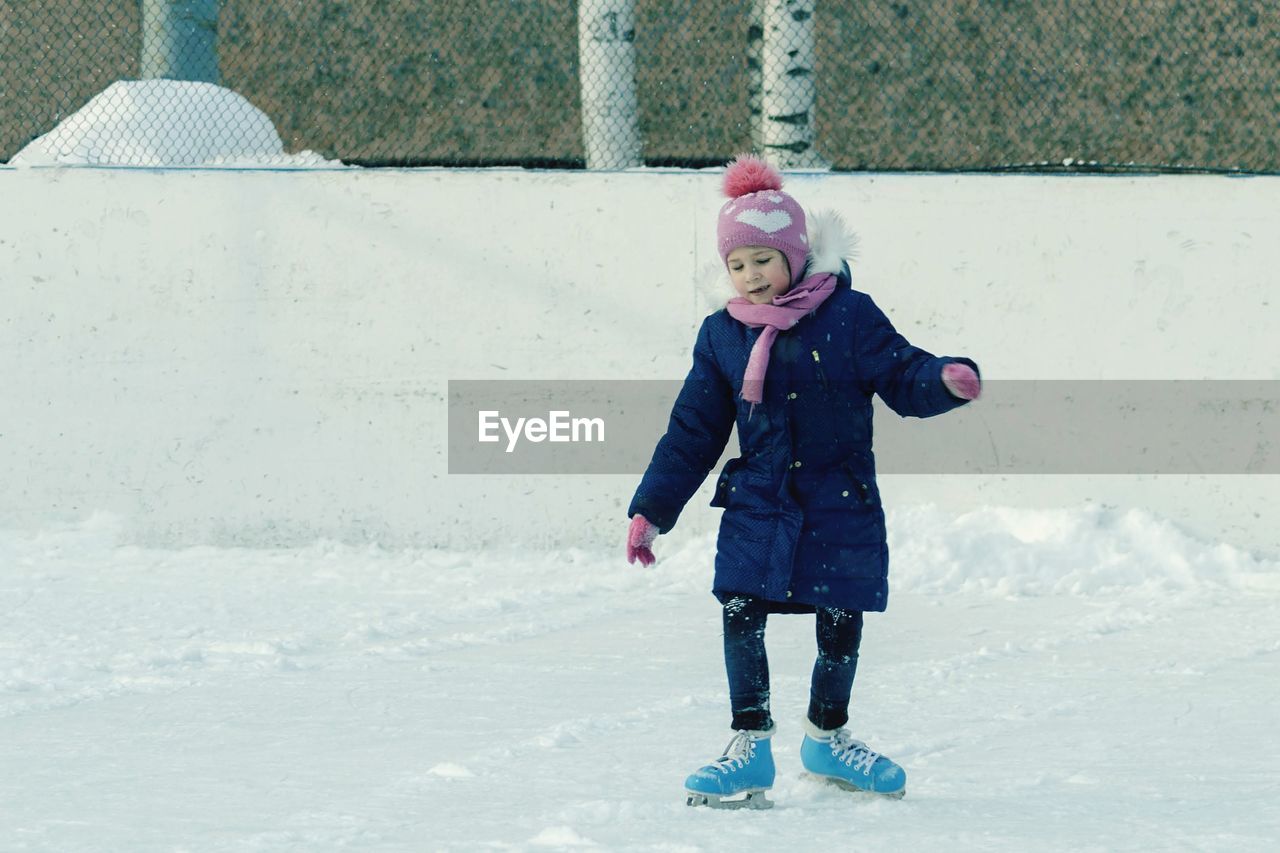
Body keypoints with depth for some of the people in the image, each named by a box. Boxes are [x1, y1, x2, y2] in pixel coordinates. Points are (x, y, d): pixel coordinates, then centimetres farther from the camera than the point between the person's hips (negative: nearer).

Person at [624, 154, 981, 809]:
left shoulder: (849, 317, -6)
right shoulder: (722, 336, 4)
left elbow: (901, 376, -6)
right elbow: (691, 433, 9)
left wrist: (947, 380, -30)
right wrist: (650, 511, 7)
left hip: (841, 511, -2)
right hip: (757, 509, 2)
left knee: (840, 627, 5)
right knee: (741, 612, -11)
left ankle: (827, 736, 27)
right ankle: (750, 744, -1)